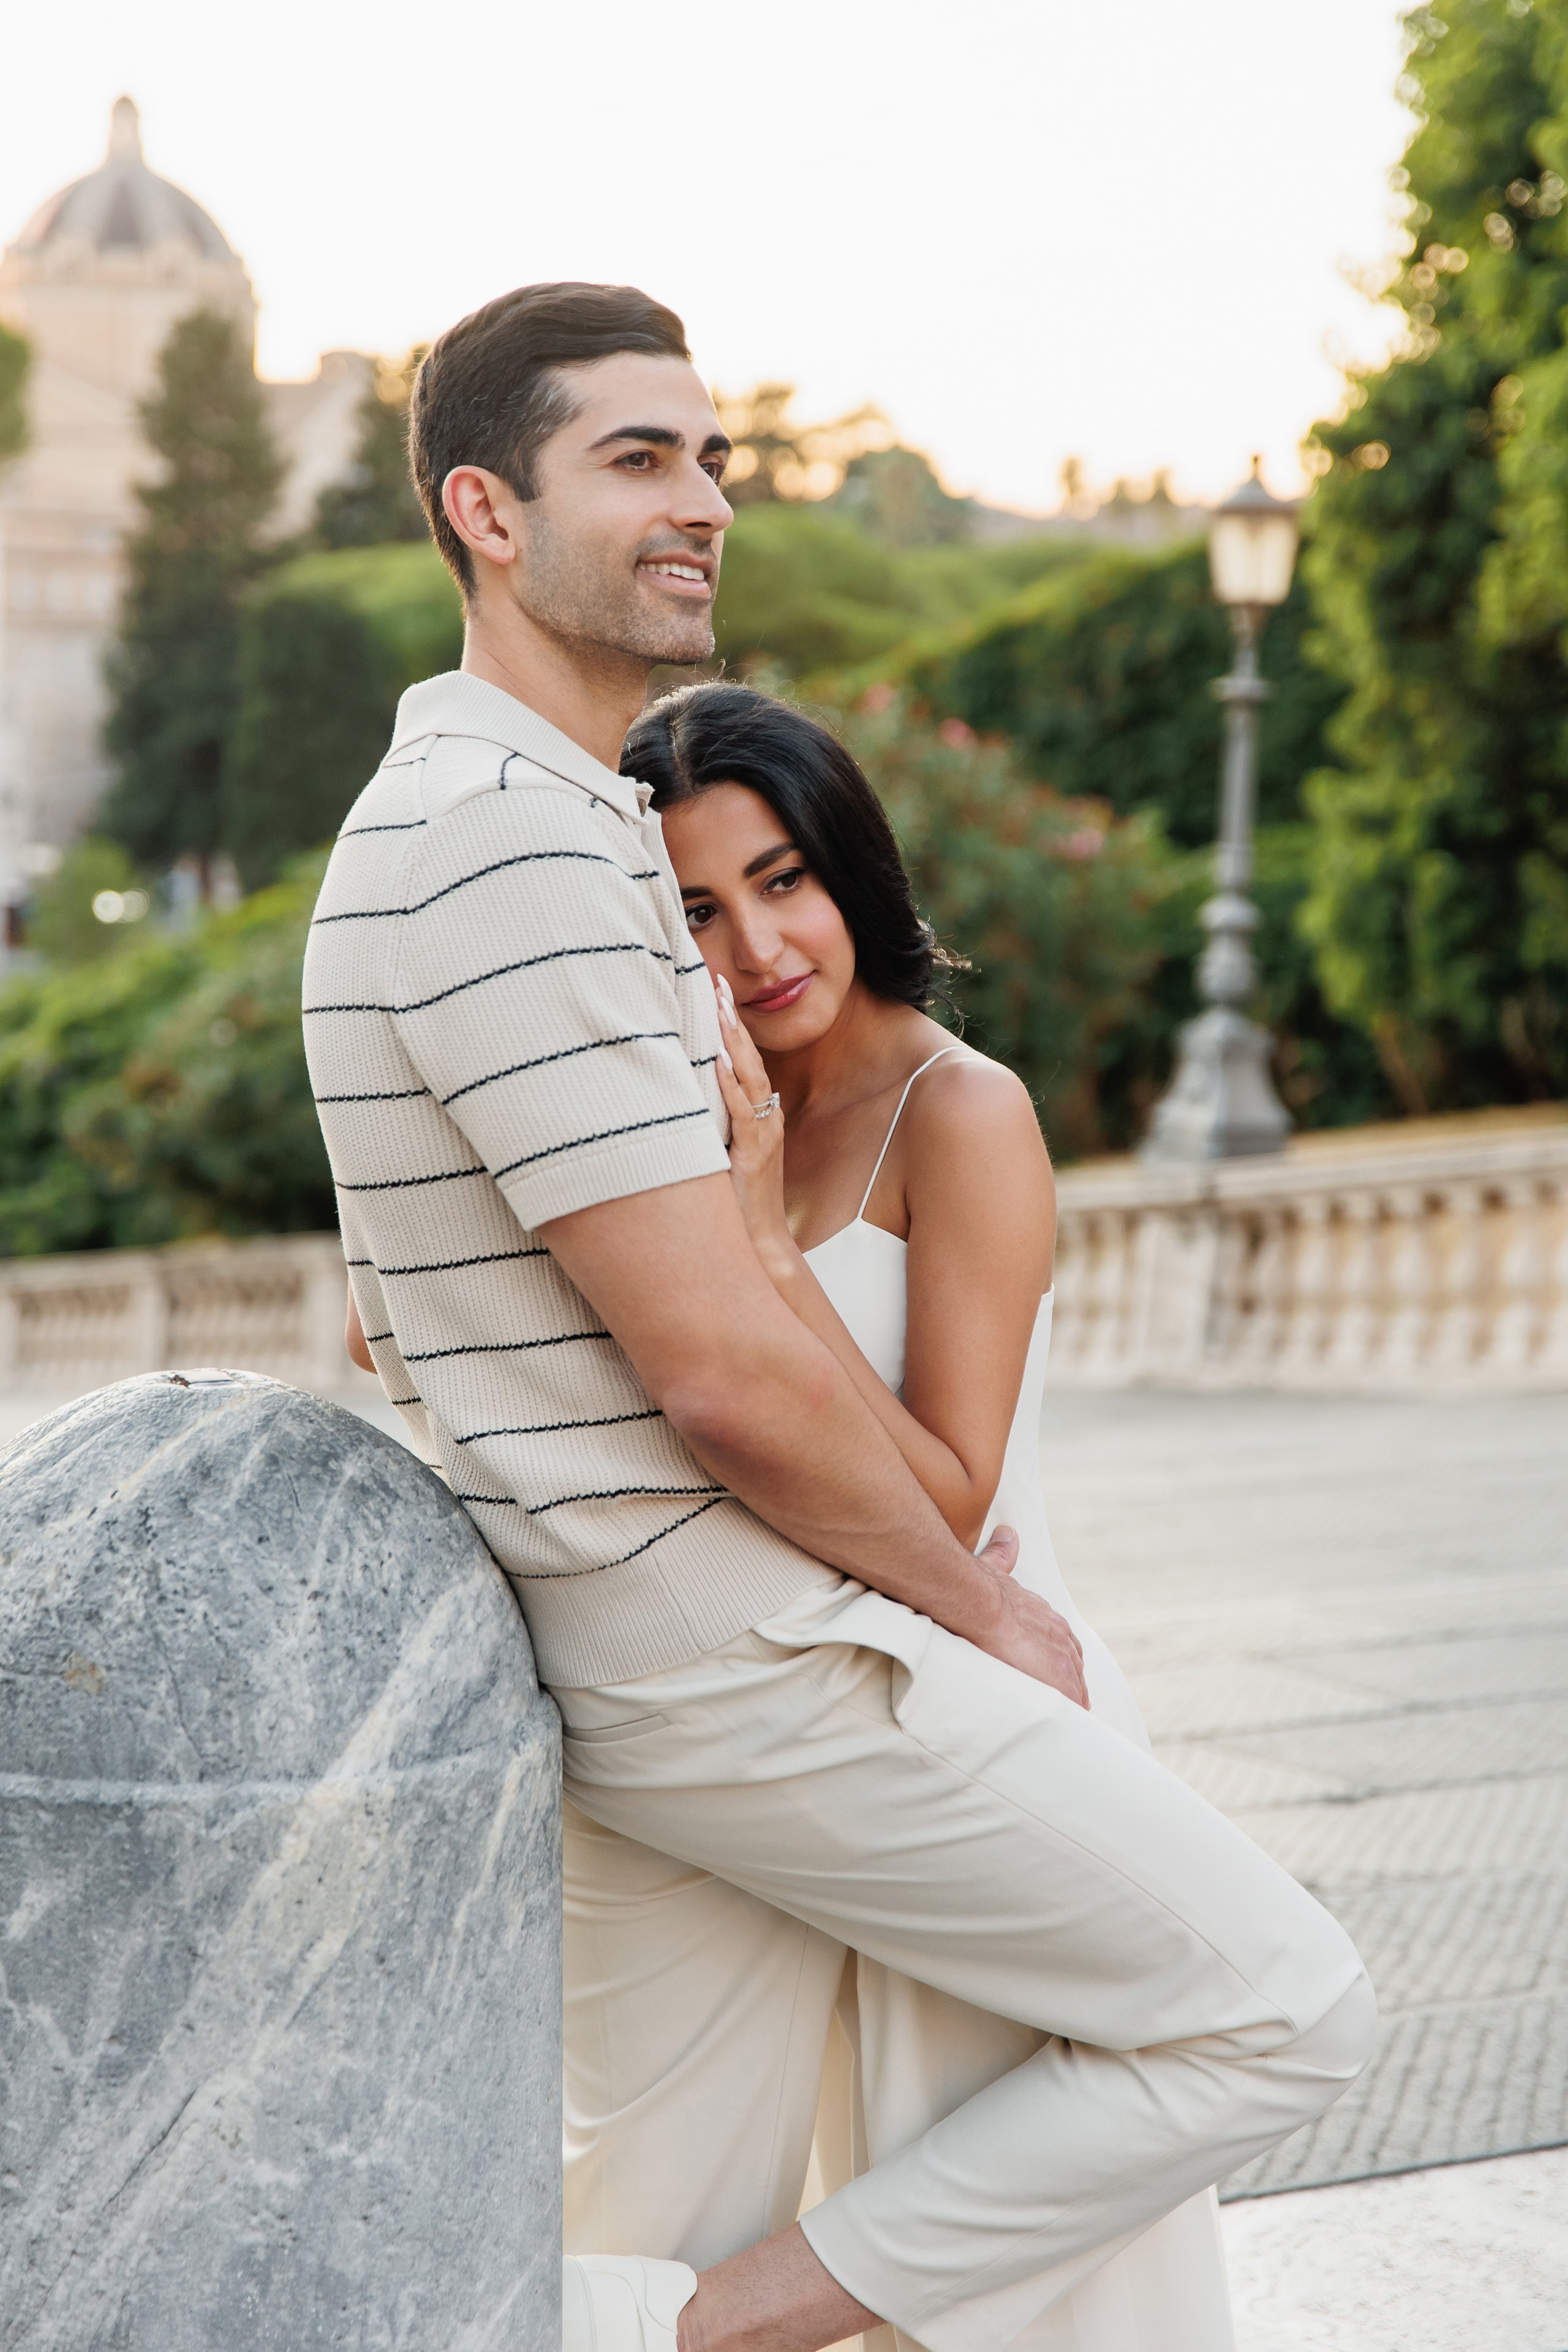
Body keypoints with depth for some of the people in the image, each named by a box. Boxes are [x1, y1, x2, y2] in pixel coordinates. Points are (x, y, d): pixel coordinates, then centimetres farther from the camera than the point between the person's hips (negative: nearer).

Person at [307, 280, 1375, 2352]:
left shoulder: (542, 821, 14)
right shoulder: (503, 845, -21)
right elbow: (725, 1372, -23)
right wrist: (989, 1612, -7)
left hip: (646, 1656, 10)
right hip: (737, 1648, -10)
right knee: (1280, 2013, 1)